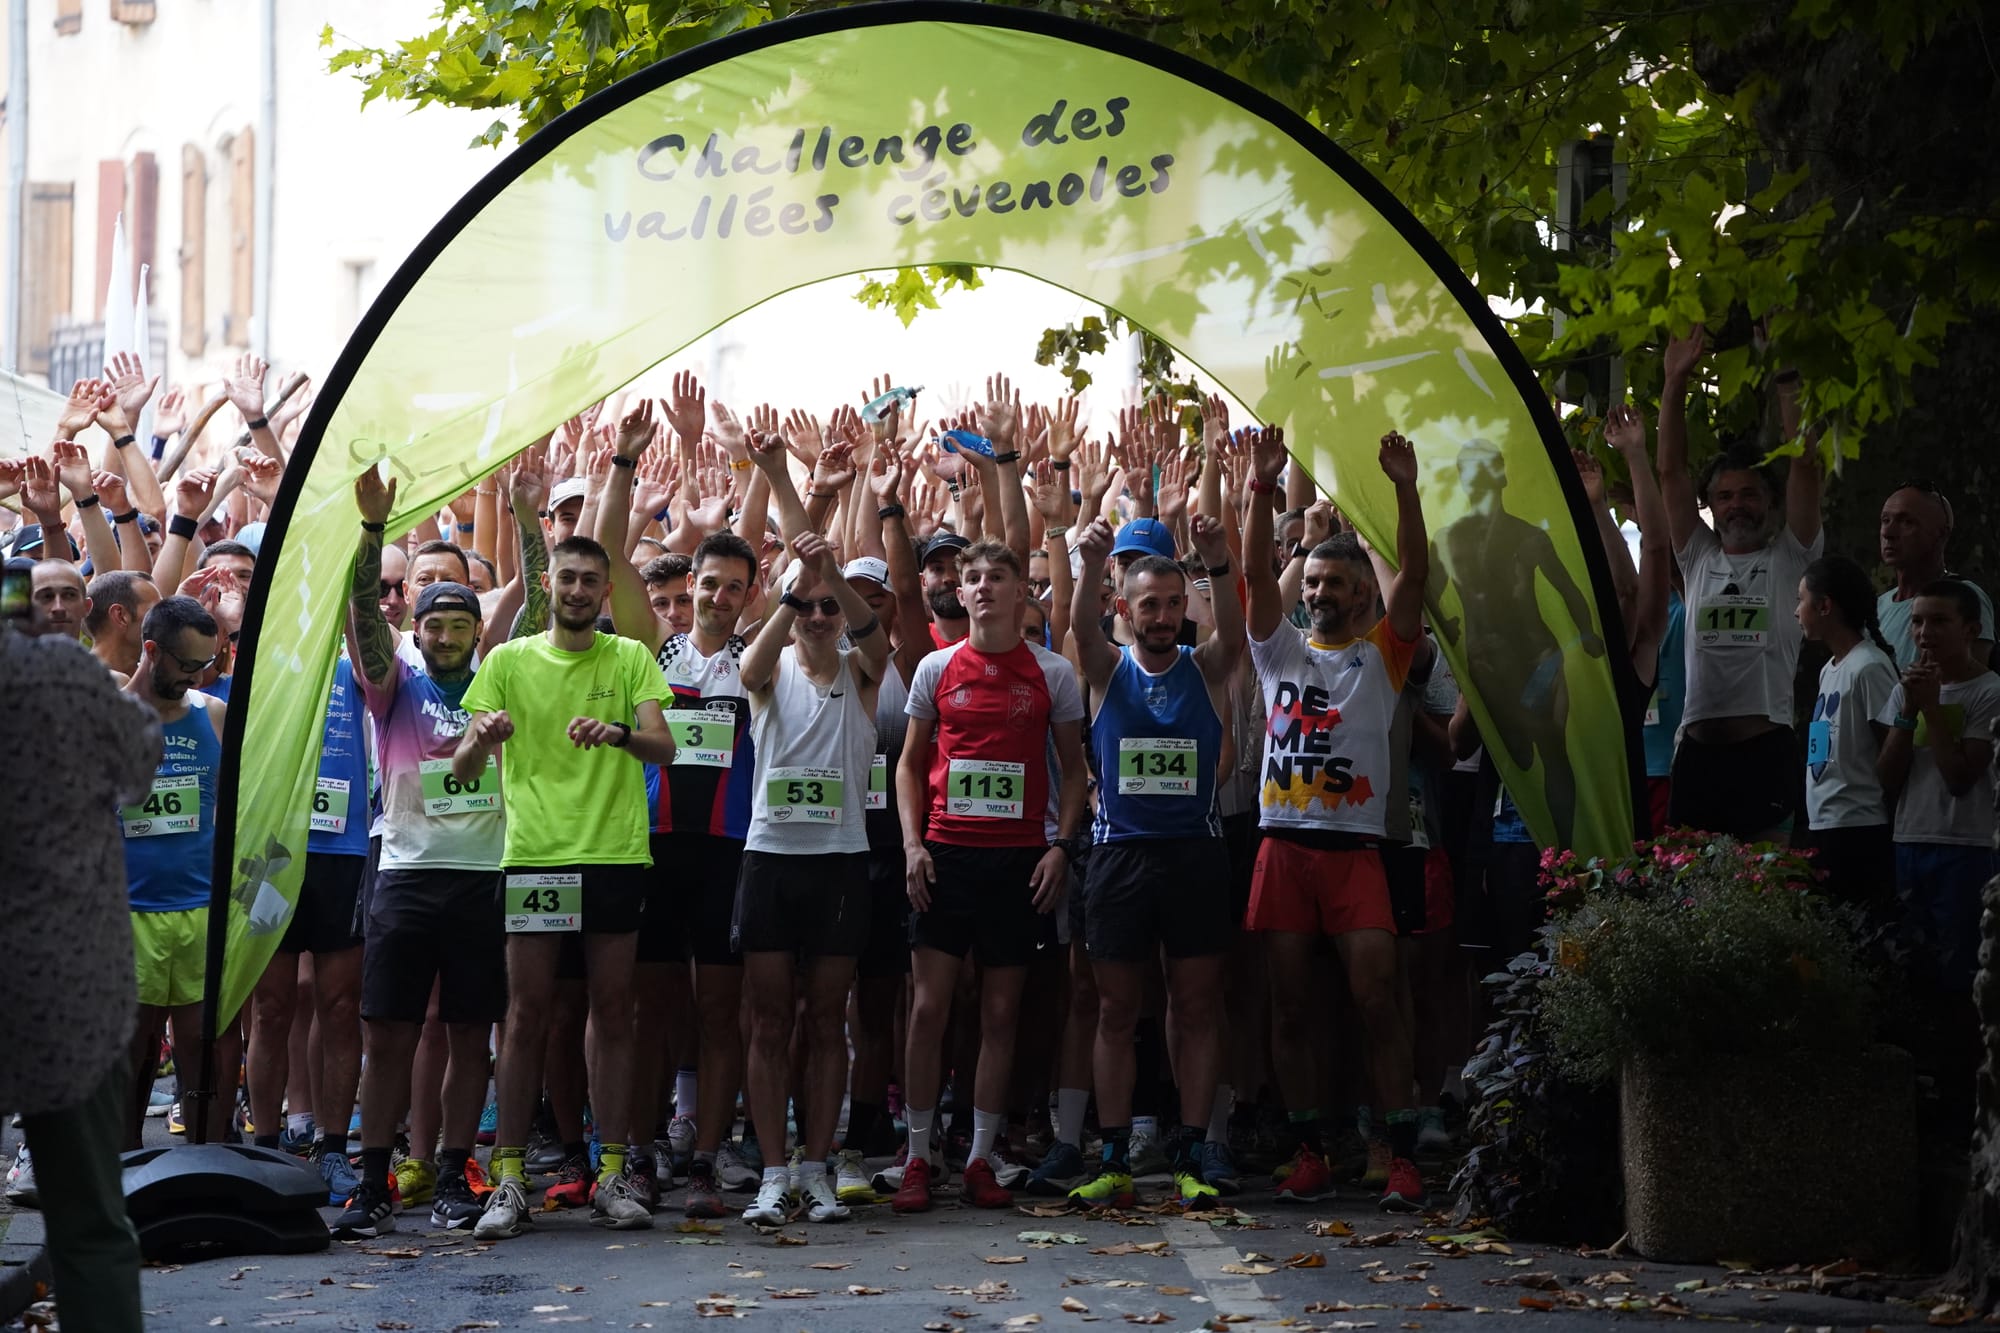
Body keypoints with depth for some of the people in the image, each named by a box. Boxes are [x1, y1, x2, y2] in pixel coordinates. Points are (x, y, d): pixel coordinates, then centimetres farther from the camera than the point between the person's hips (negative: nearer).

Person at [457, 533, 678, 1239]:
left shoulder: (631, 659, 7)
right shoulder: (509, 661, 7)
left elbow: (663, 747, -5)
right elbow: (462, 771, 2)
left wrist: (618, 732, -27)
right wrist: (481, 738, -21)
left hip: (616, 854, 1)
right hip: (533, 854, 0)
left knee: (613, 1012, 4)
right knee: (527, 1013, -1)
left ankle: (612, 1175, 10)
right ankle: (509, 1180, 3)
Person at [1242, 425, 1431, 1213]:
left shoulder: (1382, 654, 9)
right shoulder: (1280, 649, 14)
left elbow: (1414, 575, -5)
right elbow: (1255, 571, 1)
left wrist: (1406, 491, -17)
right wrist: (1262, 488, -12)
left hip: (1355, 845, -2)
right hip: (1284, 844, 2)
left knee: (1377, 999, -9)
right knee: (1289, 1007, 4)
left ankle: (1403, 1157, -6)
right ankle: (1308, 1154, 12)